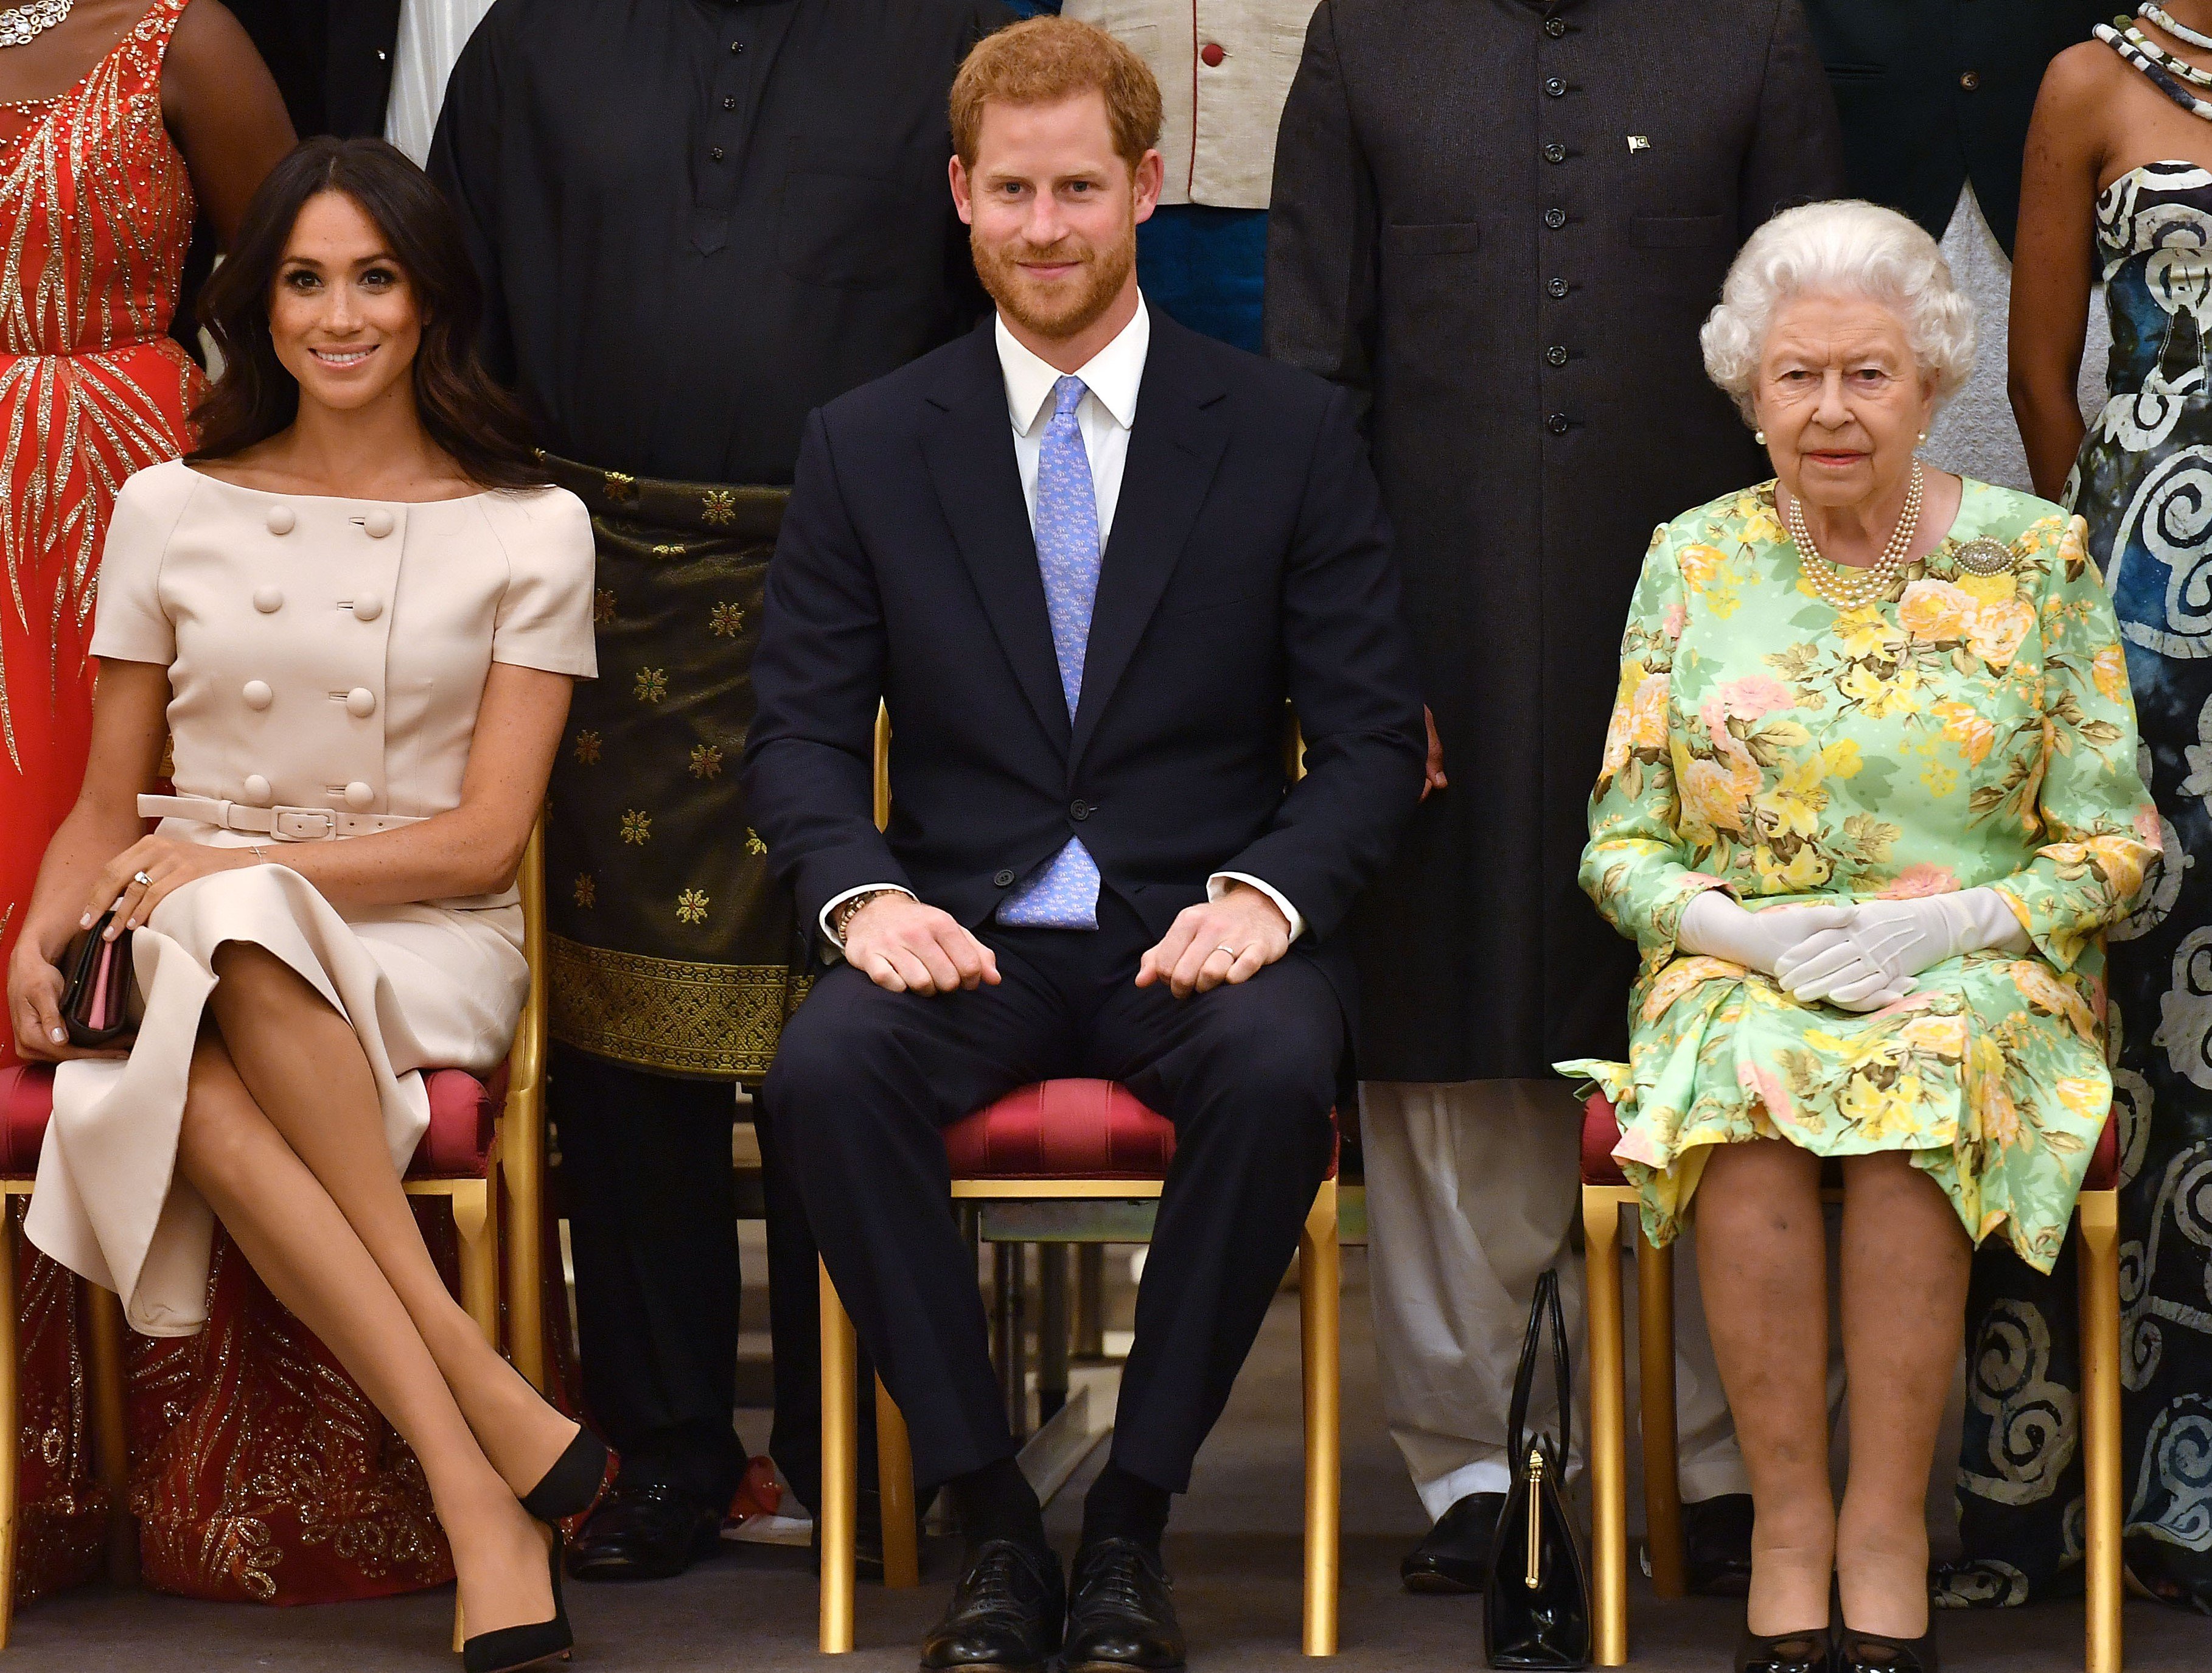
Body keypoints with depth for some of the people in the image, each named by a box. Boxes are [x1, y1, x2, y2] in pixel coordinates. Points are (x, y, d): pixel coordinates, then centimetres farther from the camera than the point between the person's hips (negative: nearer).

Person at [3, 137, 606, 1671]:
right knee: (203, 1095, -37)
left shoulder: (529, 531, 6)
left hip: (421, 947, -2)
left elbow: (485, 839, -1)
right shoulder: (172, 512, 13)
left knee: (238, 938, -39)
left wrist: (238, 868, -13)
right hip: (199, 954, 2)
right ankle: (493, 1435, -39)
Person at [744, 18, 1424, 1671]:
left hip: (1201, 923, -1)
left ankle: (1134, 1519, -18)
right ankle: (991, 1521, -18)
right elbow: (799, 730, 5)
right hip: (964, 925, 1)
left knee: (1279, 1072, -35)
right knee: (827, 1071, -31)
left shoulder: (1292, 433, 4)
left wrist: (1266, 893, -17)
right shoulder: (865, 447, 8)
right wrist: (861, 894, -15)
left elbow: (1374, 737, 2)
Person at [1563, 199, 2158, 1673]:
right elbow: (1621, 848, 8)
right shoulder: (1692, 563, 7)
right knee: (1749, 1074, -34)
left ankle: (1886, 1541, -28)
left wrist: (1944, 926, -14)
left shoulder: (2036, 558, 3)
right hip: (1740, 970, 1)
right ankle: (1790, 1541, -28)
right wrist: (1752, 932, -12)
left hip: (1985, 980, -1)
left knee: (1924, 1074, -35)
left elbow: (2113, 846, 2)